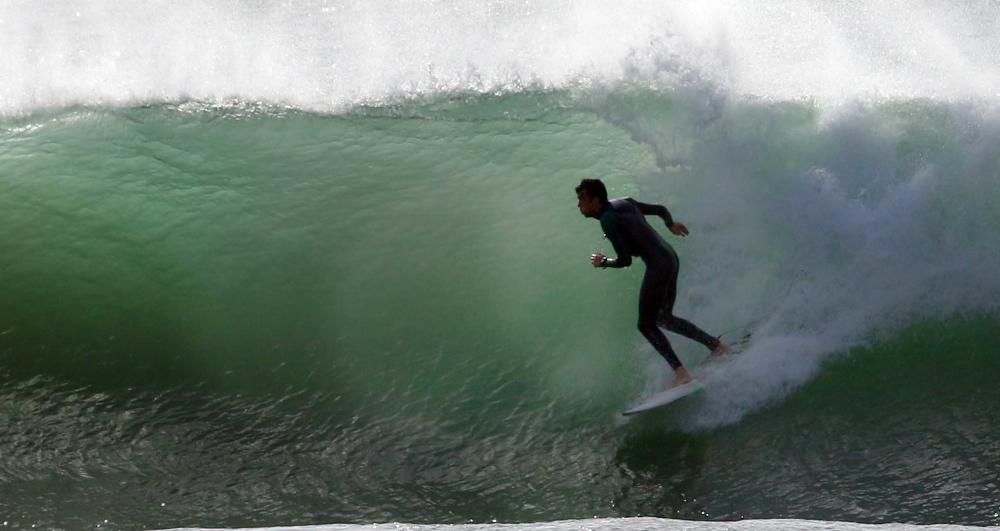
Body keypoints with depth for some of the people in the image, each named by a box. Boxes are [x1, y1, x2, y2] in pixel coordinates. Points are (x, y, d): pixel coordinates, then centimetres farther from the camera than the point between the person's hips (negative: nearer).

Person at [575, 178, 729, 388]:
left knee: (646, 325, -5)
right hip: (670, 258, 10)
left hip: (658, 265, -10)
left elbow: (625, 260, -15)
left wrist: (603, 262, 0)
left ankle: (681, 373, -13)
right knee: (663, 318, 20)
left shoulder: (608, 220, -15)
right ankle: (716, 345, 21)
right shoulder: (625, 203, 13)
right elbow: (660, 209, 24)